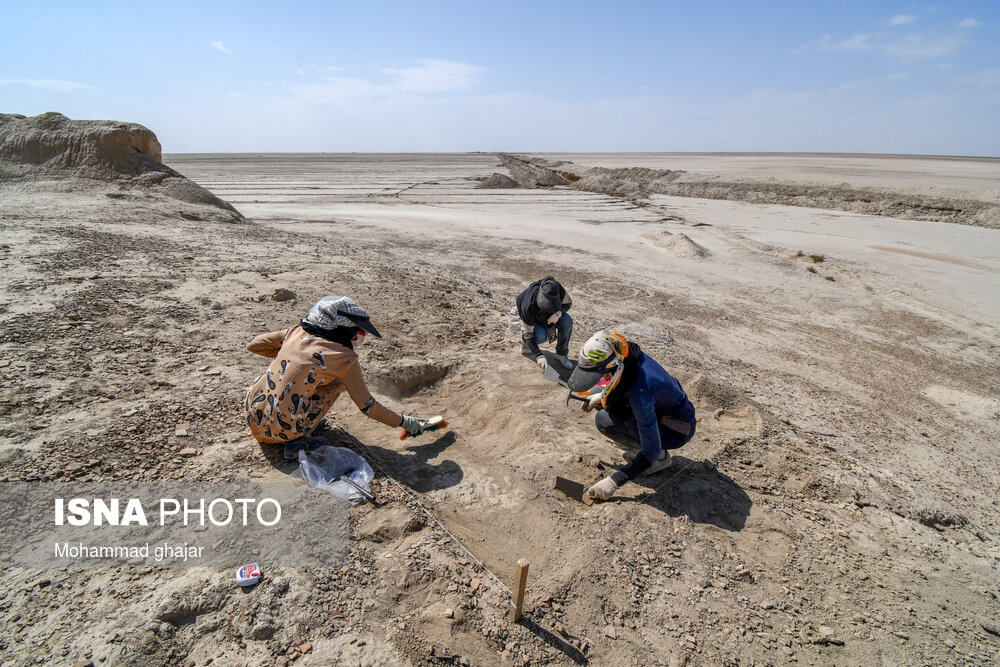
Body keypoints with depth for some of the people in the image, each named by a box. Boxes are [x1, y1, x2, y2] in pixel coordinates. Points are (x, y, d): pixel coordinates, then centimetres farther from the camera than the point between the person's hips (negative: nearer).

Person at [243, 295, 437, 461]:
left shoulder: (297, 331, 3)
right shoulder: (344, 358, -11)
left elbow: (253, 345, 13)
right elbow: (366, 405, -6)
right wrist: (403, 422, 5)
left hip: (253, 416, 6)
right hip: (280, 431, -6)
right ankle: (298, 440, 2)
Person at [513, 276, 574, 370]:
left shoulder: (558, 290, -33)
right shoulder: (528, 306, -42)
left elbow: (568, 303, -11)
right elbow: (528, 333, -35)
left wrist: (558, 313, -34)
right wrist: (539, 356, -41)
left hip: (544, 315, 4)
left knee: (567, 320, -25)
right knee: (541, 335, -35)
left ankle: (561, 354, -9)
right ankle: (525, 345, -1)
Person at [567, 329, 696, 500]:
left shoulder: (639, 393, -38)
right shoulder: (628, 356, -15)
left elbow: (651, 451, -31)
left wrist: (614, 482, -27)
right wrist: (602, 395, -3)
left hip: (677, 430, -8)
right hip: (661, 407, 8)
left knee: (604, 420, -24)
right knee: (596, 393, 3)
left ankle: (661, 456, -5)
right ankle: (637, 443, 11)